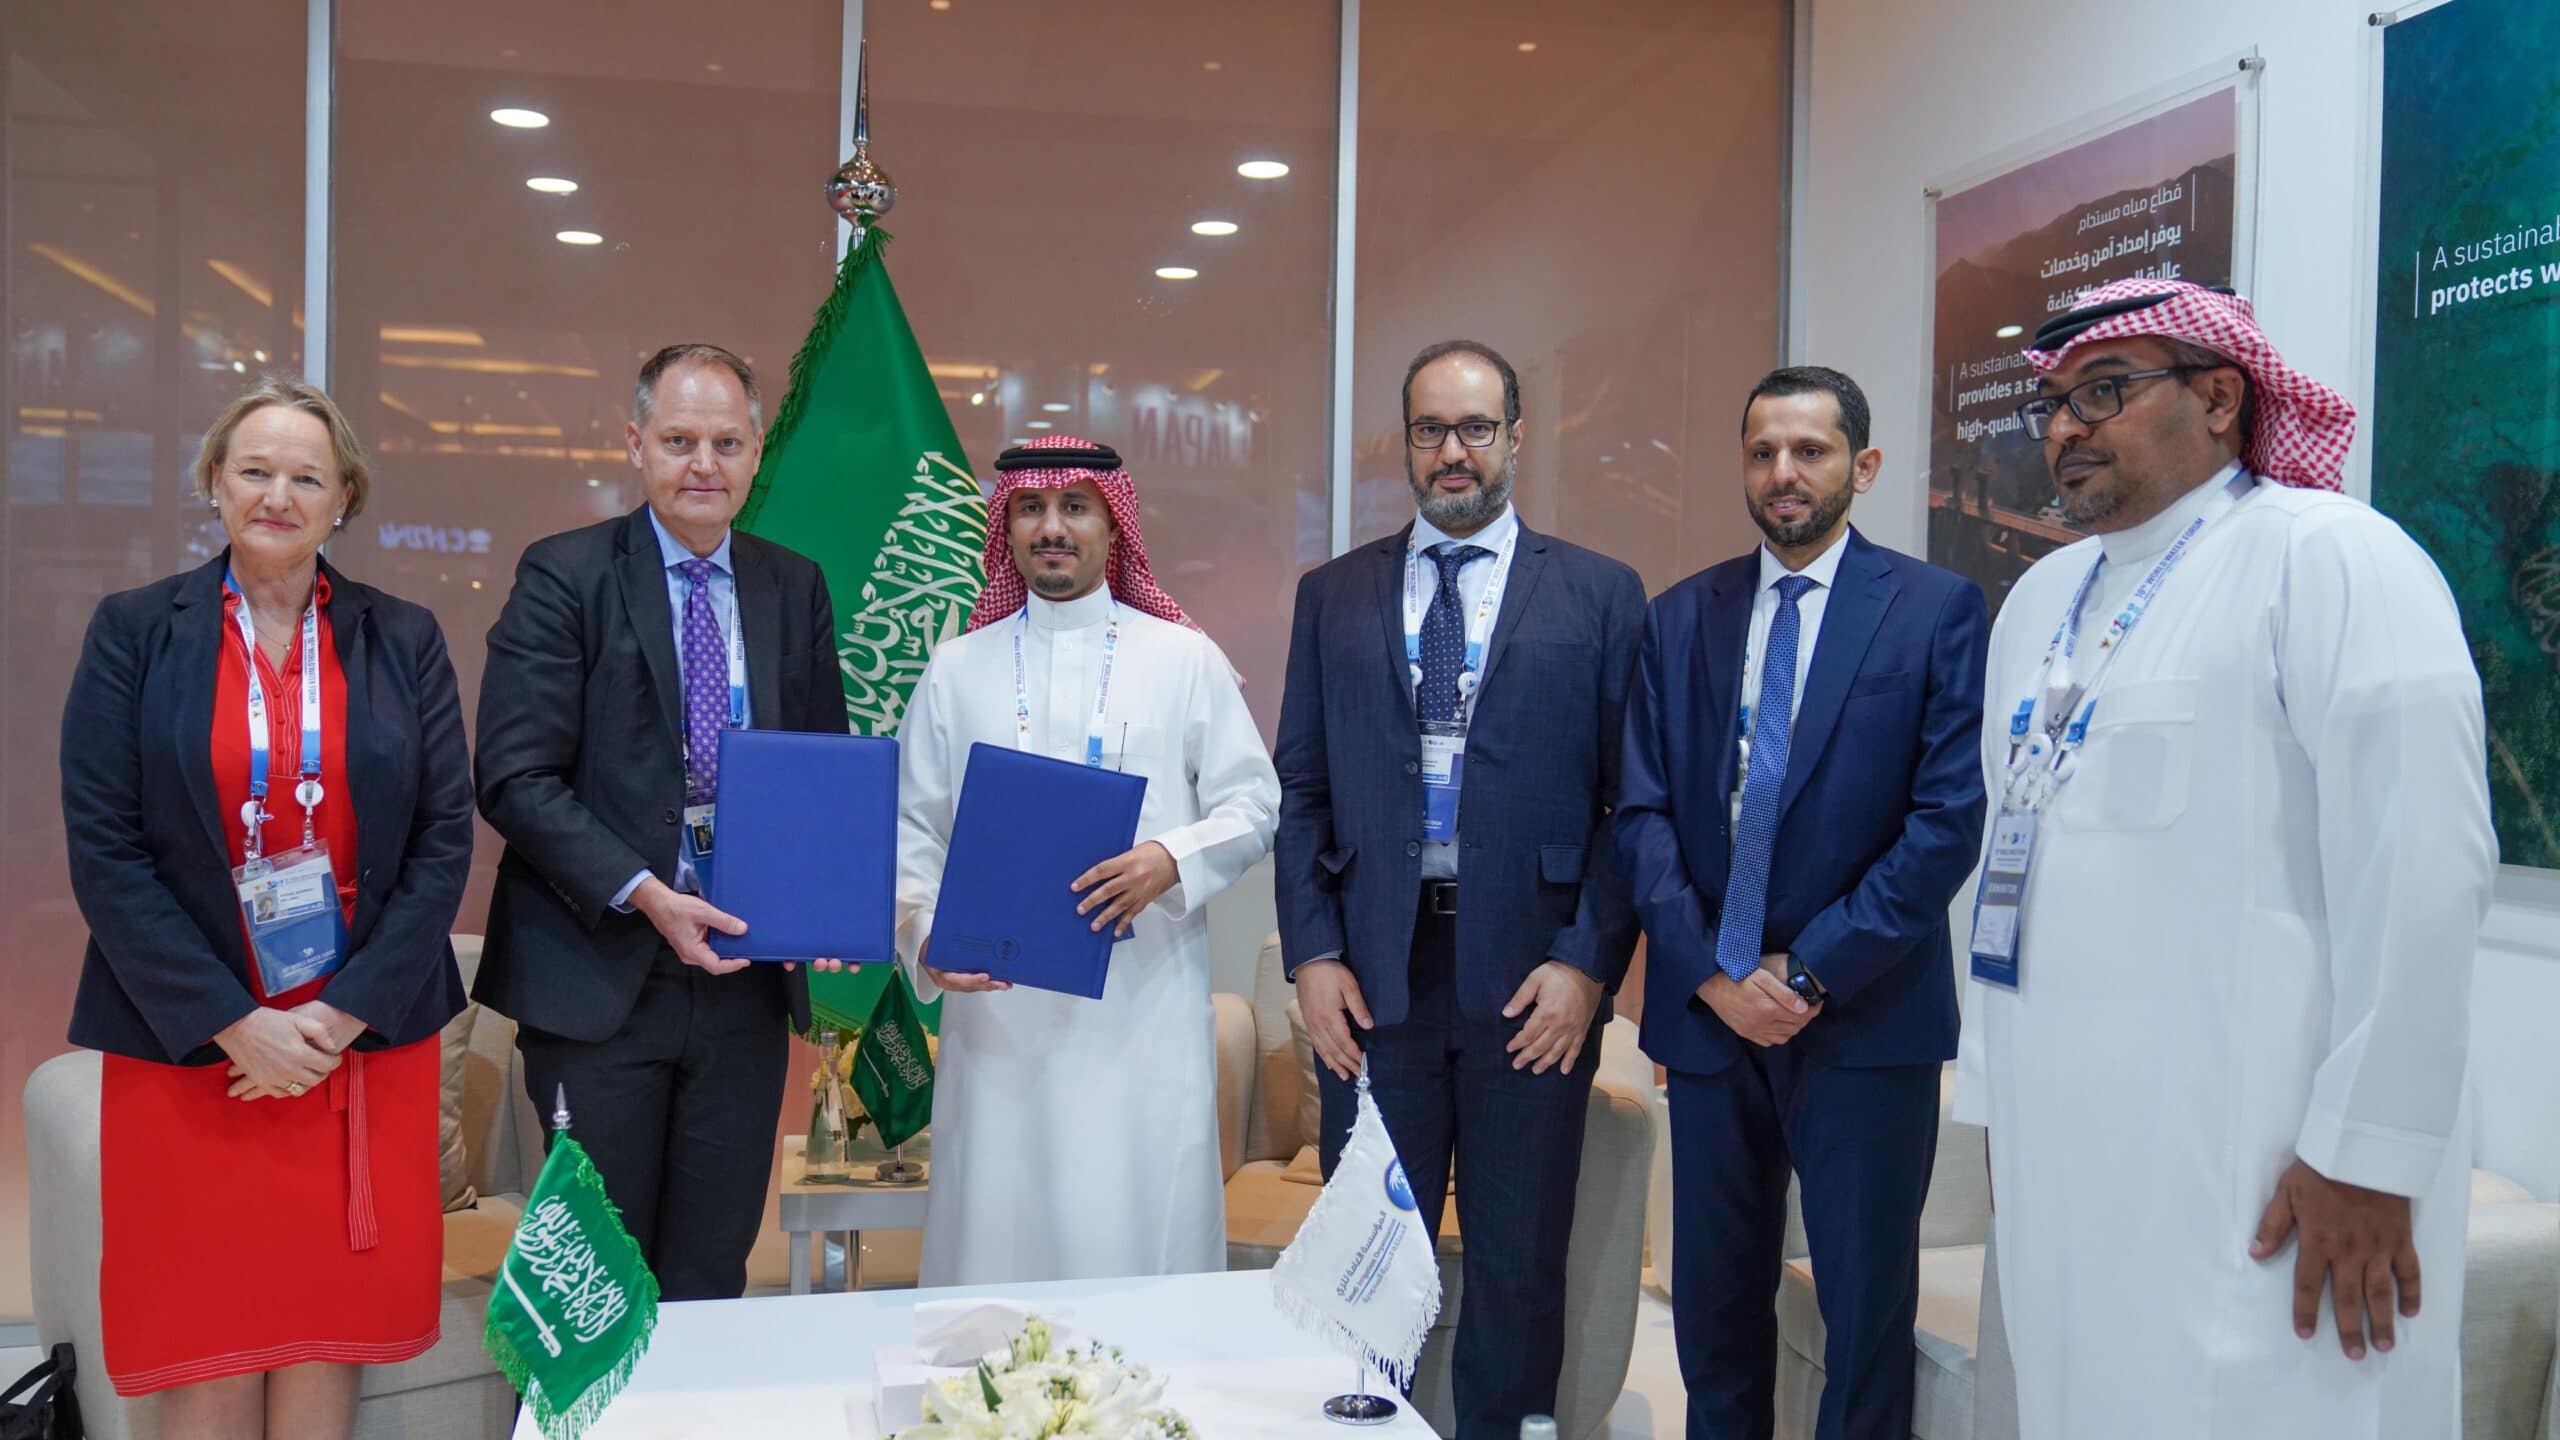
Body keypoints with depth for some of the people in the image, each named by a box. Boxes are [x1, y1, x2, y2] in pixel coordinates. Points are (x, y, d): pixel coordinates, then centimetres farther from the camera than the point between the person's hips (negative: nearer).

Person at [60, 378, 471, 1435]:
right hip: (187, 1045, -1)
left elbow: (445, 838, 1)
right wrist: (231, 1021, -11)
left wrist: (347, 1012, -8)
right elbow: (103, 849, -4)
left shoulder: (404, 639, 5)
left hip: (365, 1040, 1)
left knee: (330, 1322, 6)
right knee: (204, 1343, 5)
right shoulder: (134, 631, 2)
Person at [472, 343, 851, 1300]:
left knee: (713, 1276, 12)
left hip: (745, 979, 4)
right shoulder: (564, 577, -3)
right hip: (597, 978, -3)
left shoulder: (796, 590, 10)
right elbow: (515, 778, -9)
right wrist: (641, 894, -18)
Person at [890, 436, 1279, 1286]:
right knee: (999, 1227, 3)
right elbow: (912, 827, 10)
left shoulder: (1185, 659, 8)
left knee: (1144, 1229, -1)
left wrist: (1172, 860, -13)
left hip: (1145, 1003, -1)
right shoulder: (958, 668, 12)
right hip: (997, 1005, 2)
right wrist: (924, 936, -7)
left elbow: (1254, 804, 6)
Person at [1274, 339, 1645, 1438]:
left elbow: (1629, 799, 0)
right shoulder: (1332, 596, 10)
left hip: (1530, 975, -1)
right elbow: (1301, 789, 8)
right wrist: (1311, 953, -2)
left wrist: (1589, 961, -9)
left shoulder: (1601, 596, 4)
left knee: (1520, 1263, 9)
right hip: (1372, 976, 2)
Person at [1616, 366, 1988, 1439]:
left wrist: (1816, 969, -13)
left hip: (1867, 1015, -3)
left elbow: (1949, 817, -9)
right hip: (1707, 1009, 3)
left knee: (1868, 1310, 8)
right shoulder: (1679, 618, 8)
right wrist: (1709, 969, -8)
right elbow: (1642, 813, 3)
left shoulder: (1937, 608, -1)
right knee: (1714, 1306, 13)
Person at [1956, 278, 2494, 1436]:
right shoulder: (2041, 597, 15)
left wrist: (2364, 1152, -16)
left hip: (2245, 1168, -7)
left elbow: (2419, 865, -15)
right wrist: (1996, 1102, 14)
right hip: (2059, 1147, 7)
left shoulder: (2328, 560, -8)